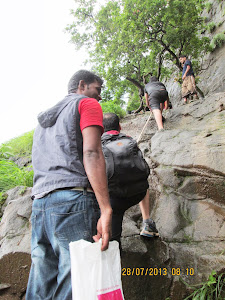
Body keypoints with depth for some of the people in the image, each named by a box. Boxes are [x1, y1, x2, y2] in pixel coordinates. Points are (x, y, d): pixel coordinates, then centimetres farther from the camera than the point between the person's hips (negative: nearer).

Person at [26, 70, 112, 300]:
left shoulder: (45, 119, 31)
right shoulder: (87, 103, 7)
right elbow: (91, 153, -9)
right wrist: (106, 210, -17)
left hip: (39, 202, 8)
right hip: (73, 198, -8)